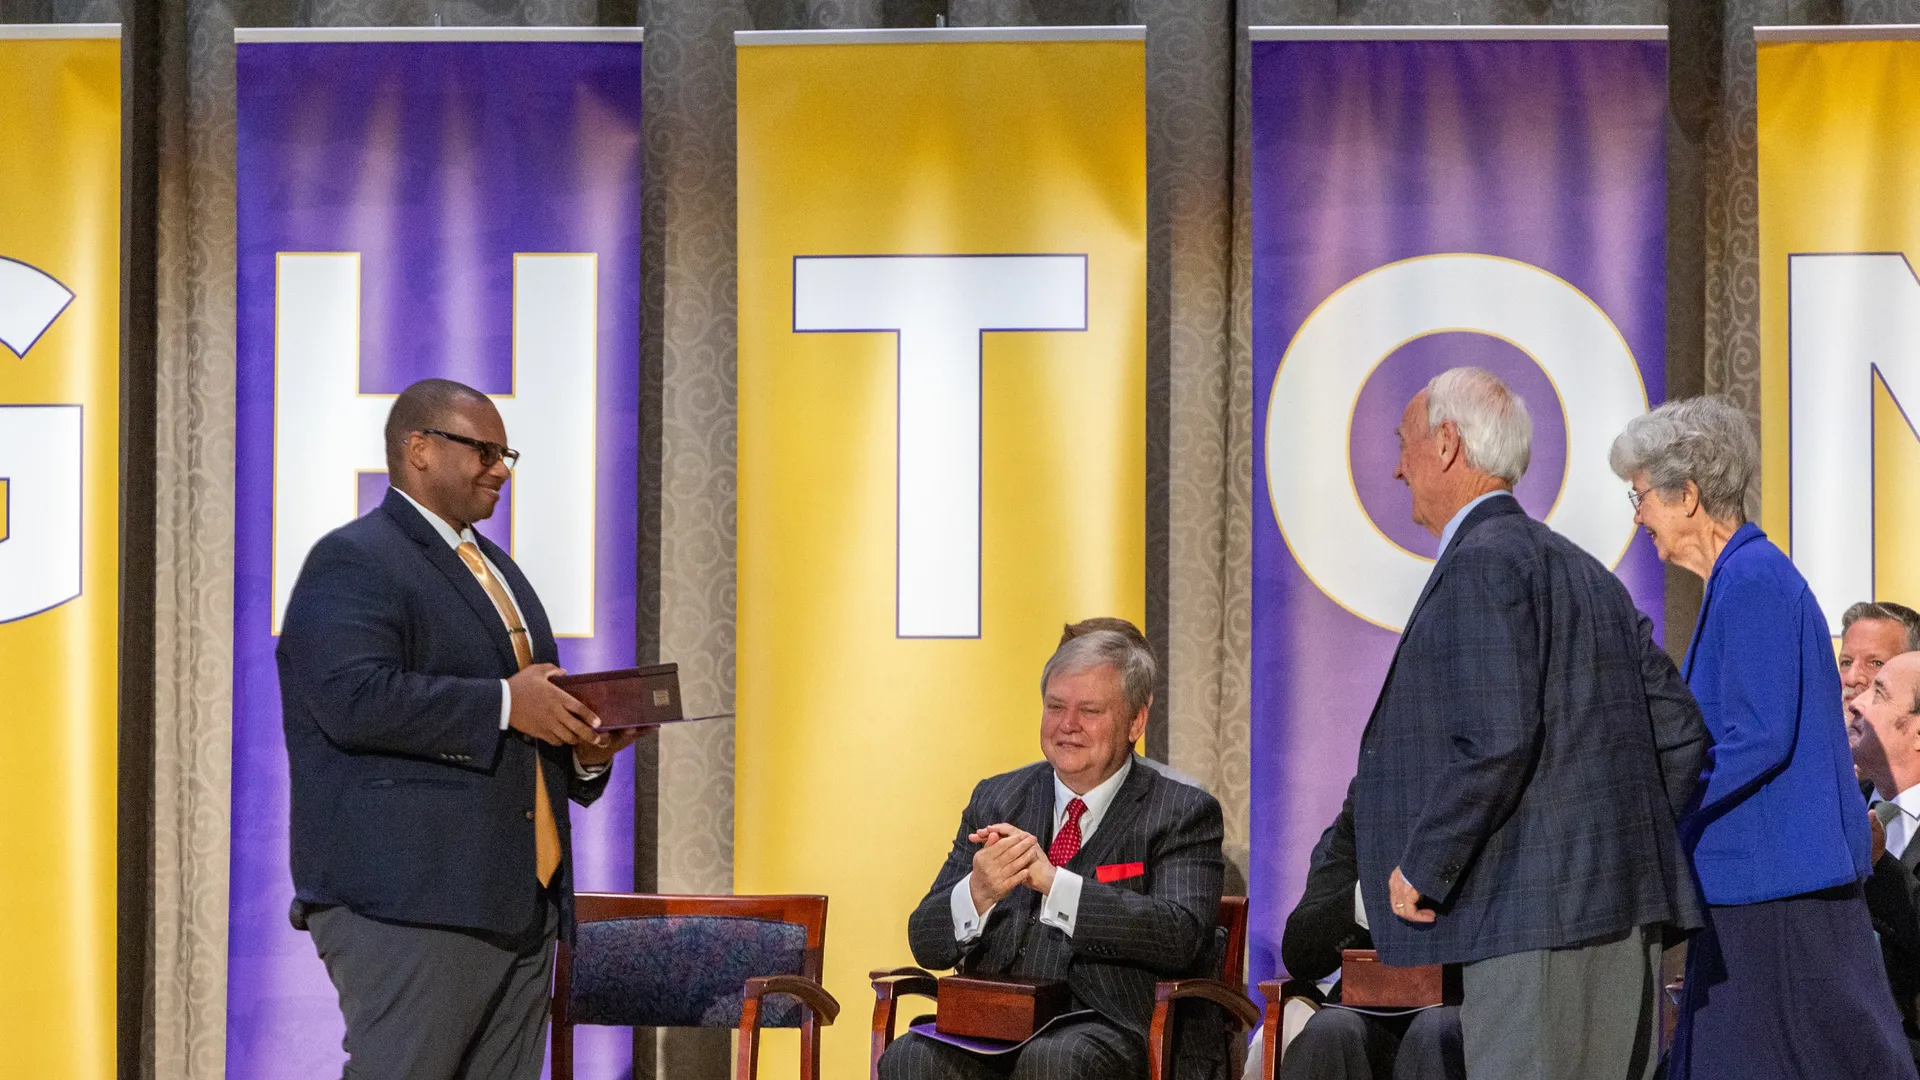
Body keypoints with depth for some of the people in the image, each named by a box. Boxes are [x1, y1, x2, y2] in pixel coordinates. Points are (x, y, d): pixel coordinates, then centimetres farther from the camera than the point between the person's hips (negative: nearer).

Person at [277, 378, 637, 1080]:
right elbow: (354, 697, -21)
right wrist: (502, 704, -19)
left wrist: (584, 751, 10)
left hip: (520, 904, 9)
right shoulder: (352, 562, -5)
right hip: (407, 902, -9)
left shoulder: (495, 568, 25)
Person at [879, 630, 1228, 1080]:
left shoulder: (1183, 813, 4)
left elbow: (1181, 936, -14)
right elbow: (927, 942, 9)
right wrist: (977, 894, -15)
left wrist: (1054, 881, -22)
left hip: (1116, 1030, -3)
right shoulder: (996, 799, 16)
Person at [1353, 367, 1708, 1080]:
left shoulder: (1483, 565, -9)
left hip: (1533, 916, -10)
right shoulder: (1586, 573, 20)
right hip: (1623, 915, 10)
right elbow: (1681, 734, 19)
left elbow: (1497, 740, -20)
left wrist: (1421, 869, -12)